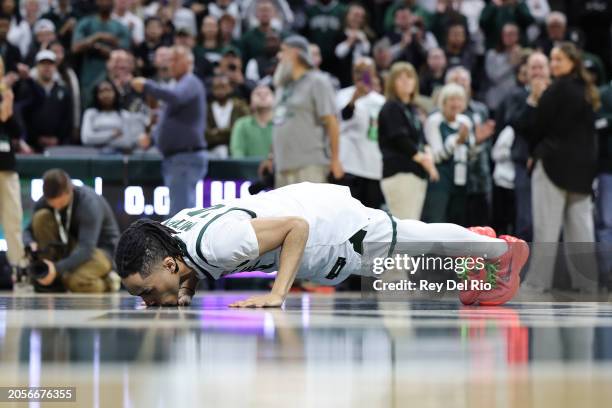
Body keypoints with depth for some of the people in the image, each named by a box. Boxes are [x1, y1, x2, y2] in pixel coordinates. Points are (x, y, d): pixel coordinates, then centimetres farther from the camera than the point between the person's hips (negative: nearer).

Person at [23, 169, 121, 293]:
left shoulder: (89, 203, -28)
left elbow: (86, 248, -37)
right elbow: (29, 231, -5)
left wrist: (57, 268, -50)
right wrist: (30, 243, -31)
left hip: (101, 249, -5)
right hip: (71, 245, 6)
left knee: (74, 281, -37)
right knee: (41, 217, -20)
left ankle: (106, 280, -1)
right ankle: (52, 280, -14)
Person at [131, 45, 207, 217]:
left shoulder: (190, 83, -7)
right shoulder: (180, 85, 24)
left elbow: (174, 96, -30)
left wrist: (147, 86, -20)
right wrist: (151, 137, 15)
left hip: (187, 158, -10)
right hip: (174, 158, 10)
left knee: (181, 209, -15)